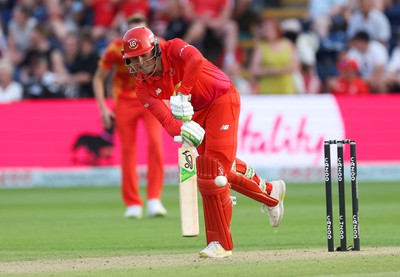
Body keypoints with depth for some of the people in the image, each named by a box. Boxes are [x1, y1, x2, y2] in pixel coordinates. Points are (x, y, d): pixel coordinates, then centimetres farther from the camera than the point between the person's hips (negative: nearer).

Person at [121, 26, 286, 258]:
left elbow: (196, 59, -45)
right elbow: (164, 117, -23)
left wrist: (183, 94, -45)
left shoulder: (174, 49, -21)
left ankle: (220, 243, -12)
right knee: (223, 166, 17)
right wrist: (182, 130, -43)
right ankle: (269, 192, 45)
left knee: (212, 167, -15)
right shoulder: (143, 86, -8)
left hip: (222, 98, -7)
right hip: (197, 114, 7)